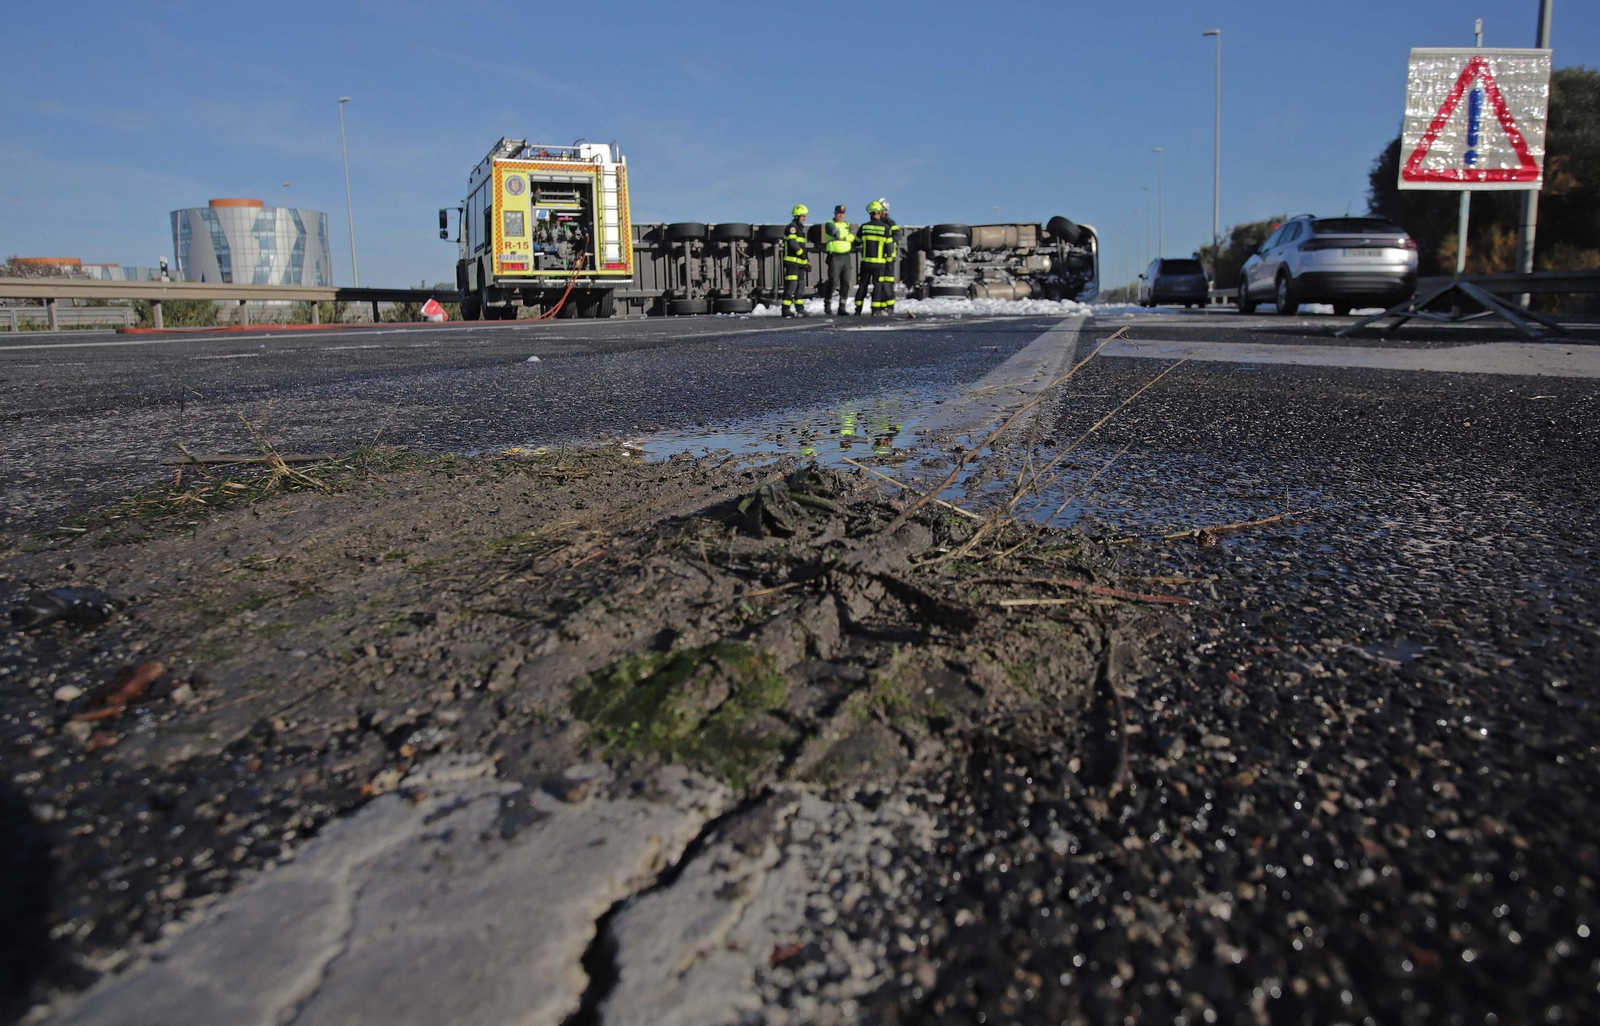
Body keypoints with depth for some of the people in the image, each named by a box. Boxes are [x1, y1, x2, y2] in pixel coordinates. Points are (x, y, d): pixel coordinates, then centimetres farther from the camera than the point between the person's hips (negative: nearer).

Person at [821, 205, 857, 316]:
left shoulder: (847, 224, 17)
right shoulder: (829, 224, 0)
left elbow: (853, 238, 2)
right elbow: (837, 234, -17)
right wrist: (848, 237, -3)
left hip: (846, 257, 5)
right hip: (834, 257, -5)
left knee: (846, 283, 2)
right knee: (833, 281, -8)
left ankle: (842, 307, 6)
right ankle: (827, 304, 5)